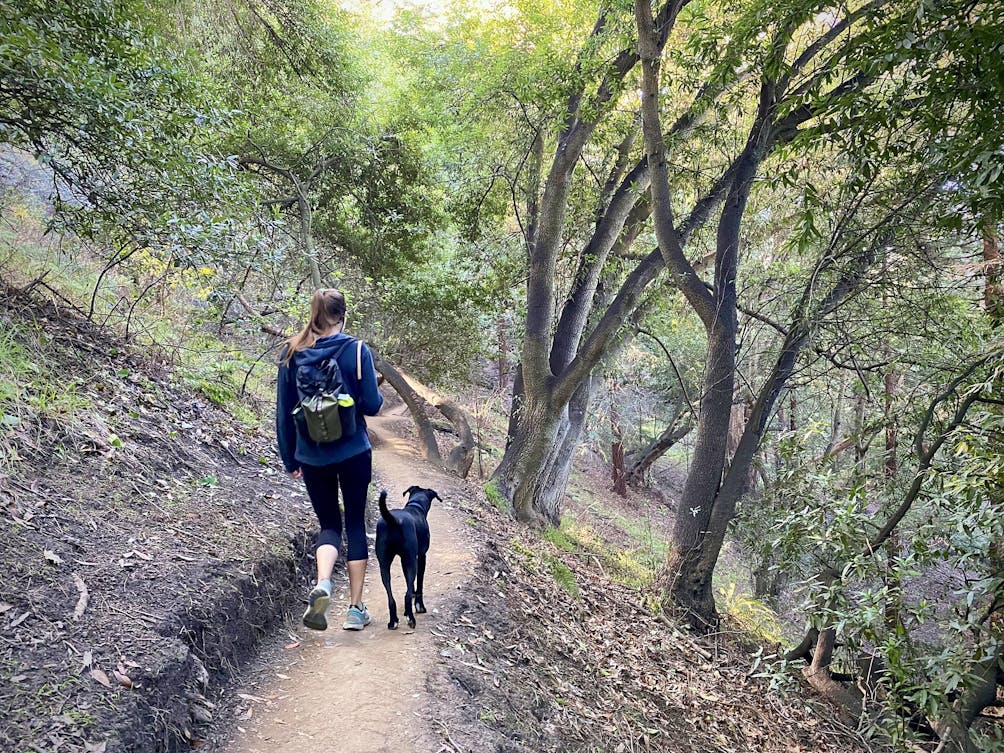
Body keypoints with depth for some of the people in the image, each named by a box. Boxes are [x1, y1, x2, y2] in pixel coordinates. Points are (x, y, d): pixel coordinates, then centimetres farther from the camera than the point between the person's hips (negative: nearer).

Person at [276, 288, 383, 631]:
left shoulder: (292, 353, -1)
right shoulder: (356, 350, -9)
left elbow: (283, 412, 2)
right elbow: (371, 405, -9)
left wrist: (290, 459, 11)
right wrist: (376, 392, 14)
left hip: (312, 457, 2)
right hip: (353, 453, -2)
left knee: (329, 523, 15)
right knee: (356, 524, 12)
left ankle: (322, 583, -13)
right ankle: (356, 608, 13)